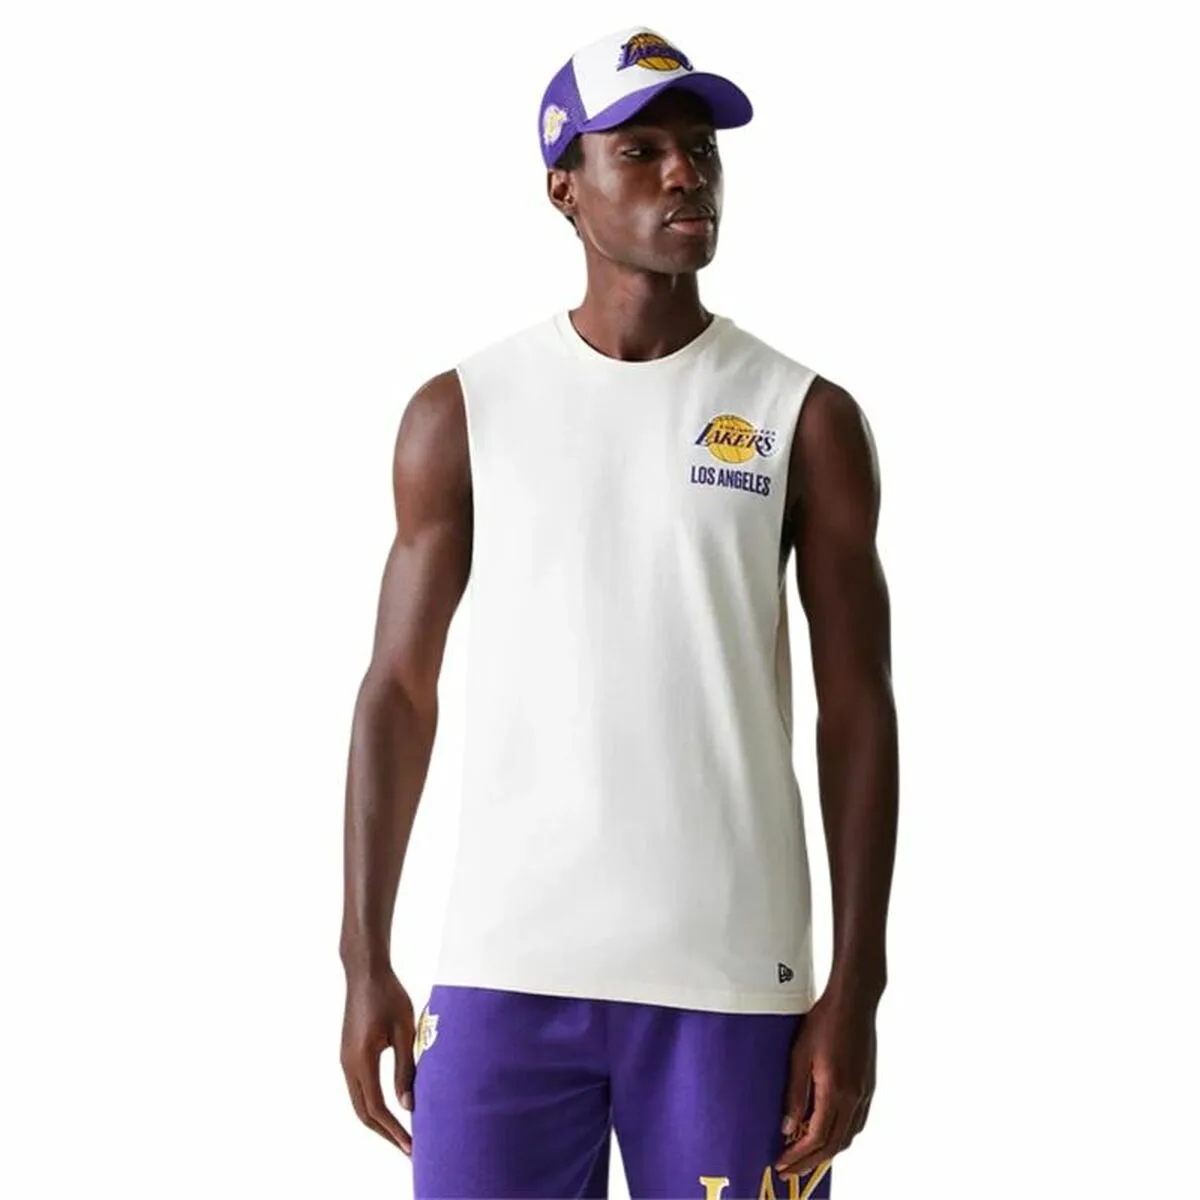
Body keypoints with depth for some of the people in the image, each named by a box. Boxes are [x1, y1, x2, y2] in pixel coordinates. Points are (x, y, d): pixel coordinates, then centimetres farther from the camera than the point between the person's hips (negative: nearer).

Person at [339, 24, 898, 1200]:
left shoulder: (807, 418, 3)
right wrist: (364, 960, 2)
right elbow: (400, 687, 7)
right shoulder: (462, 412, 5)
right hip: (506, 968, 1)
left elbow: (856, 708, 2)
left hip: (732, 977, 0)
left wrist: (856, 989, -4)